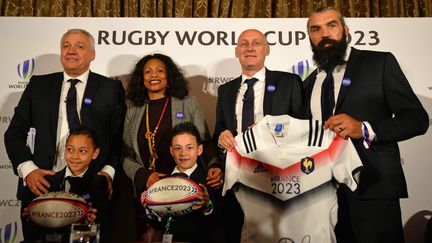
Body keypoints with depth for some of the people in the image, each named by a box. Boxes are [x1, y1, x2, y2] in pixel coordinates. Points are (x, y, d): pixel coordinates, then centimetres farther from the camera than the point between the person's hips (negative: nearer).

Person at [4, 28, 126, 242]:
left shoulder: (111, 88, 2)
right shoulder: (38, 85, 9)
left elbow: (121, 137, 1)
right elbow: (15, 132, 8)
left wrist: (108, 171, -12)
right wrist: (27, 168, -6)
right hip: (42, 184, 2)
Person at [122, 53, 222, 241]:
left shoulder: (189, 104, 5)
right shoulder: (133, 112, 11)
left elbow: (204, 143, 2)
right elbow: (127, 156, 9)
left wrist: (214, 166, -16)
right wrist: (144, 176, -9)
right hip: (146, 193, 2)